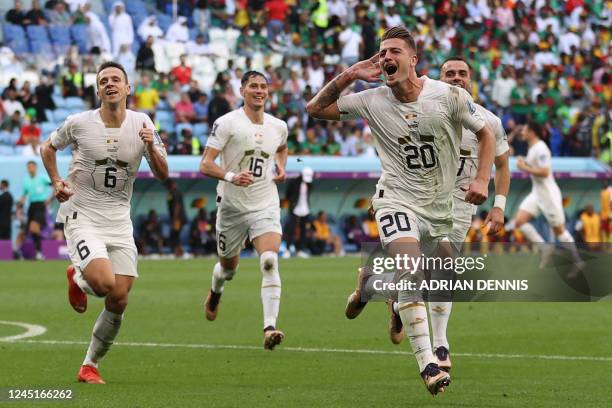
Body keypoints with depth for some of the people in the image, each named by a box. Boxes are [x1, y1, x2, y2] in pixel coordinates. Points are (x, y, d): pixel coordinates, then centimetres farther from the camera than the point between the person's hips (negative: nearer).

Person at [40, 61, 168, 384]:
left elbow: (162, 174, 3)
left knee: (119, 300, -2)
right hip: (81, 216, -4)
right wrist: (57, 182, -2)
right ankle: (78, 278, 12)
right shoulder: (78, 123, -7)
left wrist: (150, 147, -15)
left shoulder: (141, 123, 0)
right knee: (105, 283, -25)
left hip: (119, 221, 4)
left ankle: (90, 365, 16)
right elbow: (48, 148, 12)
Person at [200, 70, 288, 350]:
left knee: (269, 262, -21)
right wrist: (230, 176, -32)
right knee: (228, 266, 16)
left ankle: (269, 329, -27)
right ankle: (215, 292, 54)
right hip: (232, 206, -2)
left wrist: (281, 167, 12)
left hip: (266, 206, 2)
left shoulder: (278, 127, 7)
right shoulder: (227, 123, -9)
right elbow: (205, 165, -14)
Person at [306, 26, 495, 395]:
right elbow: (316, 109, -1)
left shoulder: (450, 96, -10)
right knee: (410, 269, -25)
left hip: (440, 206, 2)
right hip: (397, 200, -2)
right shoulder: (372, 101, -7)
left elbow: (485, 134, 3)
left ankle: (369, 282, 48)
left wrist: (481, 180, -10)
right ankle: (427, 363, -26)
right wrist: (348, 76, -12)